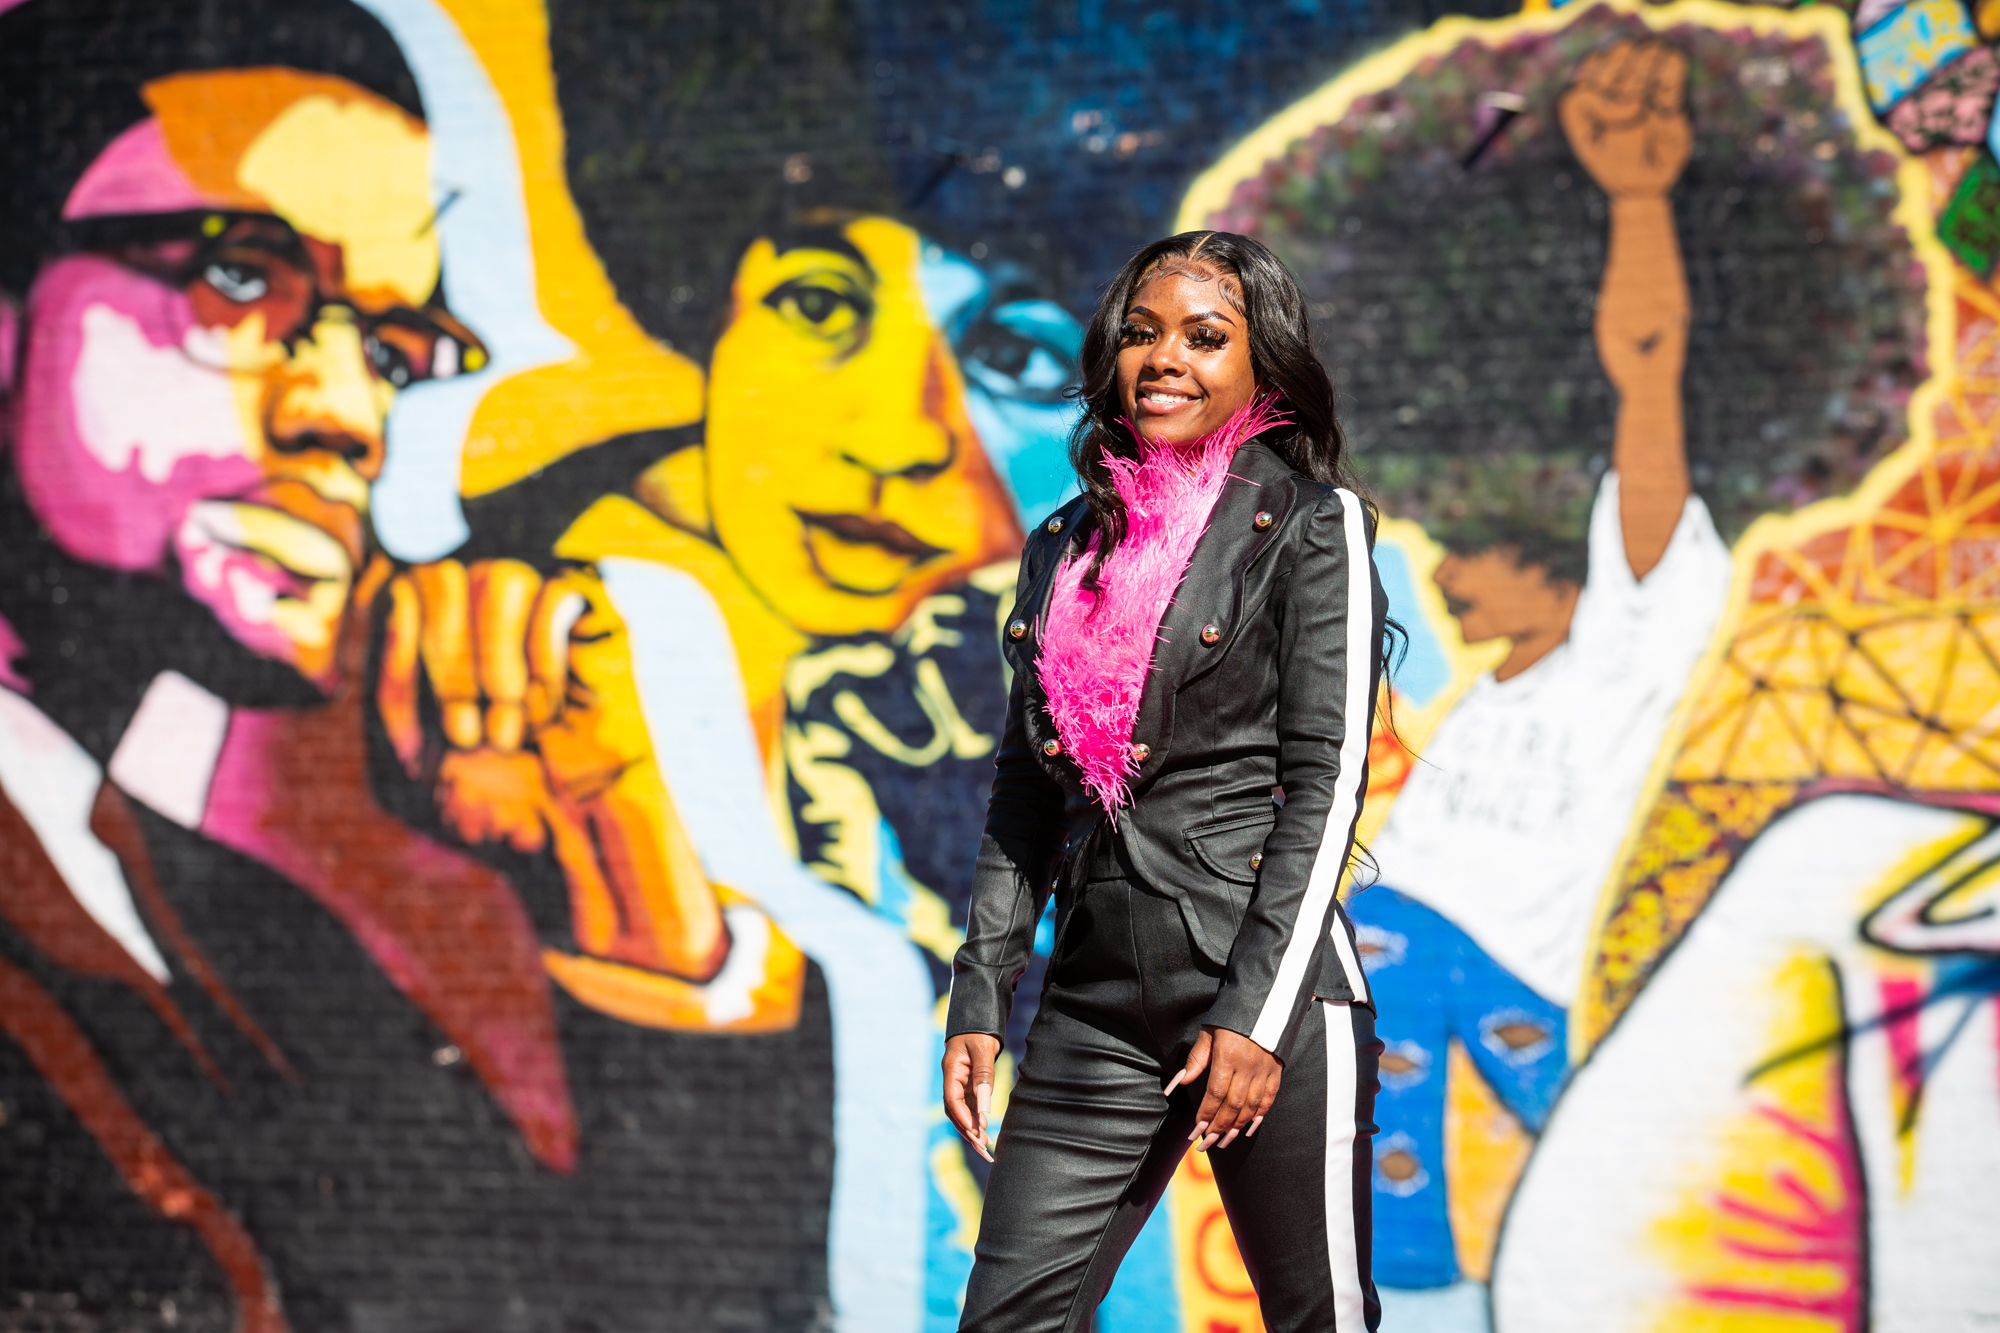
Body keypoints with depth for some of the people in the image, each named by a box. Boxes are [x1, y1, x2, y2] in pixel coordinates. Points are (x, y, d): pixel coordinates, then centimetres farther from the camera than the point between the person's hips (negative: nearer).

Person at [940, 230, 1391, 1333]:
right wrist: (978, 1000, 10)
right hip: (1096, 1007, 5)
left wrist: (1257, 1012, -14)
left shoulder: (1313, 528, 0)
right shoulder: (1068, 548, 15)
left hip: (1272, 992, -5)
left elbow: (1328, 782, -7)